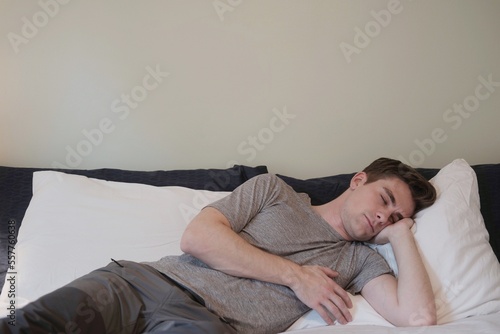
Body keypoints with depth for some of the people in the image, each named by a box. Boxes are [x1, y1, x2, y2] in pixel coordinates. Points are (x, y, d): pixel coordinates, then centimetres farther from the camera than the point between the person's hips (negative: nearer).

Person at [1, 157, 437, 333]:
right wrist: (294, 274, 2)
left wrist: (401, 232, 13)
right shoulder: (274, 190, 18)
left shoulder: (358, 259, 21)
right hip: (143, 281, 0)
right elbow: (198, 236, 2)